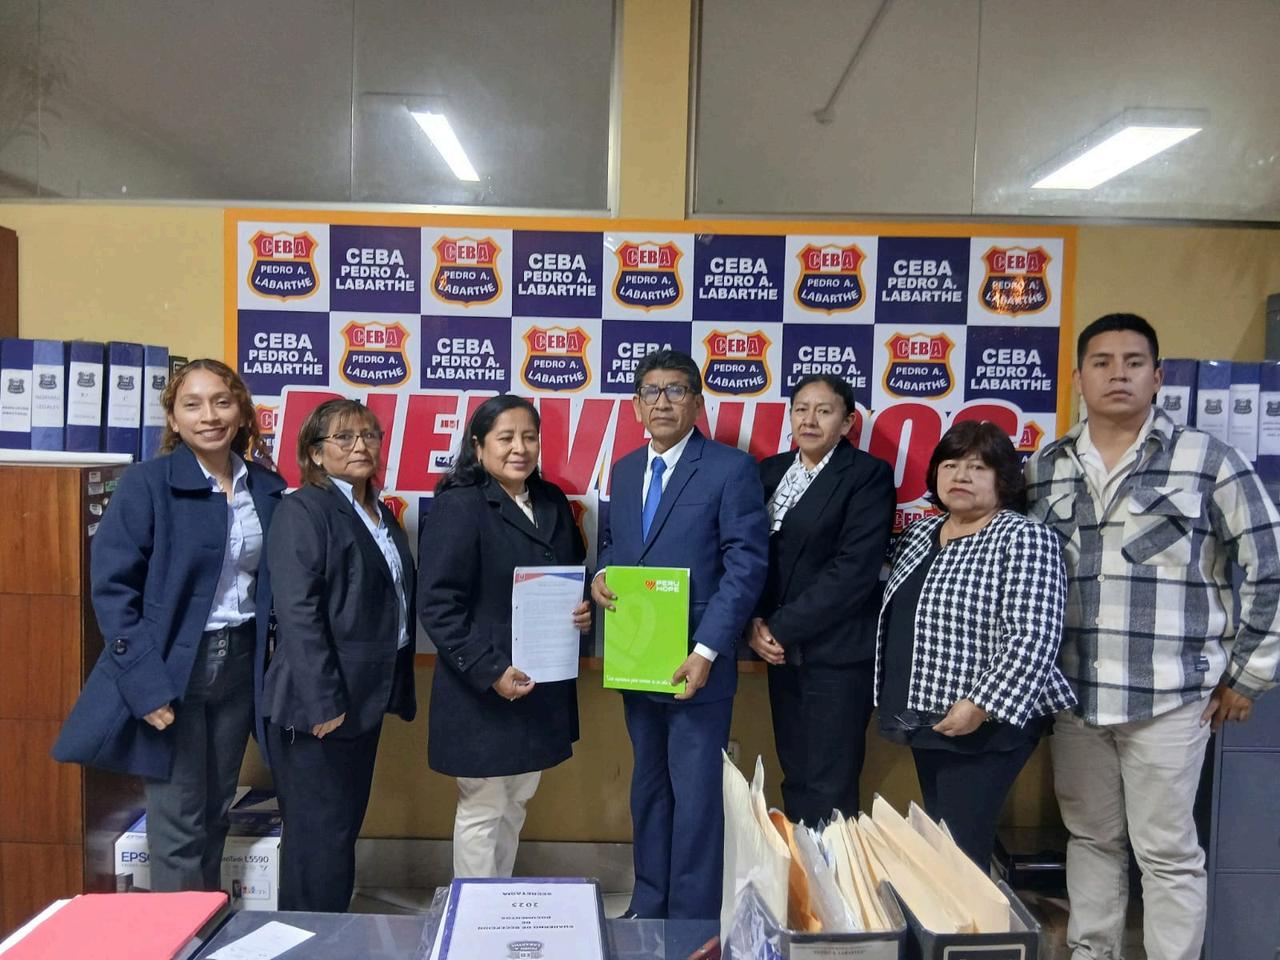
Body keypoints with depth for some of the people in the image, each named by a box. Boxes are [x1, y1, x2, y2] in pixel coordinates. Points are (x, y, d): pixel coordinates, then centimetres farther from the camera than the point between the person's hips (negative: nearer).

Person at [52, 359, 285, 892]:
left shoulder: (268, 488, 3)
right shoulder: (145, 483, -10)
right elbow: (111, 586, -13)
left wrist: (269, 667, 3)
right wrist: (146, 682, -18)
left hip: (239, 664, 4)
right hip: (170, 668, -4)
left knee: (215, 813, 17)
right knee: (178, 823, 5)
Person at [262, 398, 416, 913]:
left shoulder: (381, 515, 14)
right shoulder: (303, 510, -10)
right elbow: (298, 613, -18)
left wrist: (396, 691, 12)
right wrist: (323, 704, -21)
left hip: (364, 698, 8)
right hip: (318, 703, -8)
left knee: (346, 828, 17)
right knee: (321, 839, 2)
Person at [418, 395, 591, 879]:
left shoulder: (553, 502, 8)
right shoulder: (458, 506, -13)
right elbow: (437, 606, -17)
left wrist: (584, 609, -2)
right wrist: (491, 672, -23)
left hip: (542, 688, 7)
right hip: (482, 692, -7)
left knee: (514, 808, 20)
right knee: (481, 813, 7)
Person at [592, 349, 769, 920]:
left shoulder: (731, 469, -9)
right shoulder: (624, 470, 11)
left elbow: (746, 565, -14)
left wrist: (705, 650, -21)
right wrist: (600, 576, -4)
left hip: (694, 663, -6)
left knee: (695, 795, 4)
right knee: (648, 789, 19)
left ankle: (693, 921, 20)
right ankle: (648, 905, 35)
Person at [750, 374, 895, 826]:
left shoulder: (869, 474, -6)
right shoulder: (769, 471, 11)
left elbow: (855, 568, -15)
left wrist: (782, 628, -14)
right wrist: (755, 624, -6)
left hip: (838, 652, -5)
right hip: (782, 650, 5)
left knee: (829, 789, -1)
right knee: (794, 779, 13)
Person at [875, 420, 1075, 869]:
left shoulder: (1024, 538, -12)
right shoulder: (919, 533, 11)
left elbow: (1033, 637, -20)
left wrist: (981, 705, -24)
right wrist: (896, 700, 14)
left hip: (988, 724, -7)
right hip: (928, 719, 7)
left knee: (962, 851, -3)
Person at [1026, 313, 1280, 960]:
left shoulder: (1206, 460, -4)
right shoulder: (1046, 469, 7)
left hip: (1169, 695, -4)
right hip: (1074, 694, 4)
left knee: (1168, 852, 7)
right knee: (1090, 838, 17)